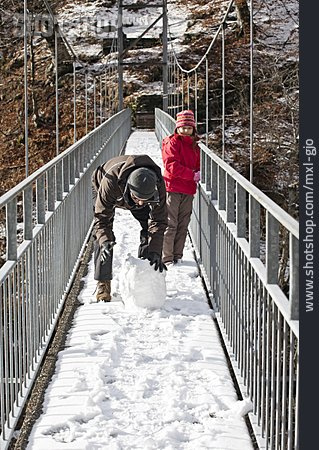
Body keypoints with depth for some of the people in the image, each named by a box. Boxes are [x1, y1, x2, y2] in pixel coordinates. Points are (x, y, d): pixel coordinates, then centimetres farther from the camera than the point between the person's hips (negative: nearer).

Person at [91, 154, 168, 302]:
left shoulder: (157, 184, -40)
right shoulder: (110, 181, -49)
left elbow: (158, 220, -31)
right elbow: (102, 216, -40)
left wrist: (155, 251, -39)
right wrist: (105, 241, -56)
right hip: (100, 186, -2)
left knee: (150, 229, -8)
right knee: (101, 234, -15)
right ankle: (103, 284, -8)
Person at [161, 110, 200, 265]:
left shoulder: (194, 145, 16)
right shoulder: (172, 143, -5)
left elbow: (198, 165, 22)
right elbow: (172, 166, -16)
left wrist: (200, 174, -2)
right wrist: (193, 175, -19)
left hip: (188, 191, 7)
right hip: (173, 189, -7)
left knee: (183, 225, 10)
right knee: (171, 224, -5)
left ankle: (177, 255, 19)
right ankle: (167, 258, -1)